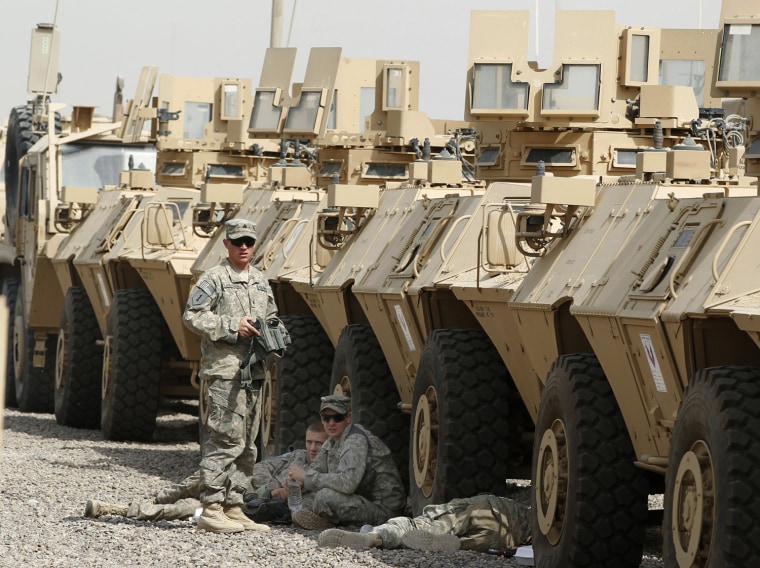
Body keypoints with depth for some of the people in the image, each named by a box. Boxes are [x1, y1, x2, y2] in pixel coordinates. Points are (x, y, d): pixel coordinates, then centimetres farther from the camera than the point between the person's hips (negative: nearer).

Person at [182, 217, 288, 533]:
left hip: (253, 373, 8)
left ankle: (233, 508, 15)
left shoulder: (261, 283, 19)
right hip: (223, 372, -8)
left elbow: (272, 318, 30)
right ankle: (211, 510, -12)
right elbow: (192, 316, -11)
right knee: (225, 439, -13)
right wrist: (232, 327, -17)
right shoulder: (213, 279, -3)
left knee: (246, 445, 9)